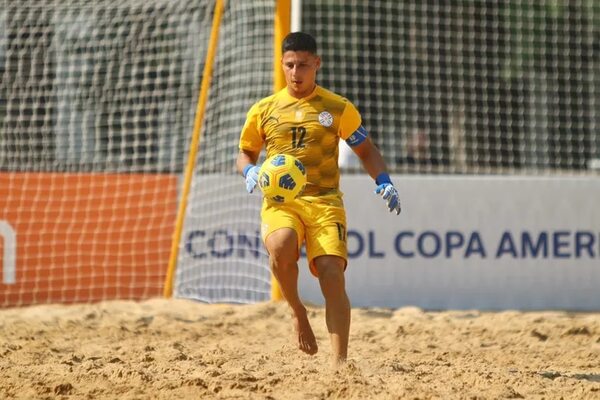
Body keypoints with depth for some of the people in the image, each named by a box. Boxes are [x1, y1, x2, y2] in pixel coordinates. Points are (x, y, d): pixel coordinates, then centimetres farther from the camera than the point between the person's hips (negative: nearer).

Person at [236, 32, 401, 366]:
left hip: (325, 201, 0)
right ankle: (298, 311, -5)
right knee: (281, 247, -33)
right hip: (280, 201, 0)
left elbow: (366, 150, 14)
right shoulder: (264, 110, 11)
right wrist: (250, 171, -3)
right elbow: (245, 154, 21)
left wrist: (384, 181, -3)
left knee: (332, 274, -17)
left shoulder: (338, 108, 7)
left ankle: (340, 362, -15)